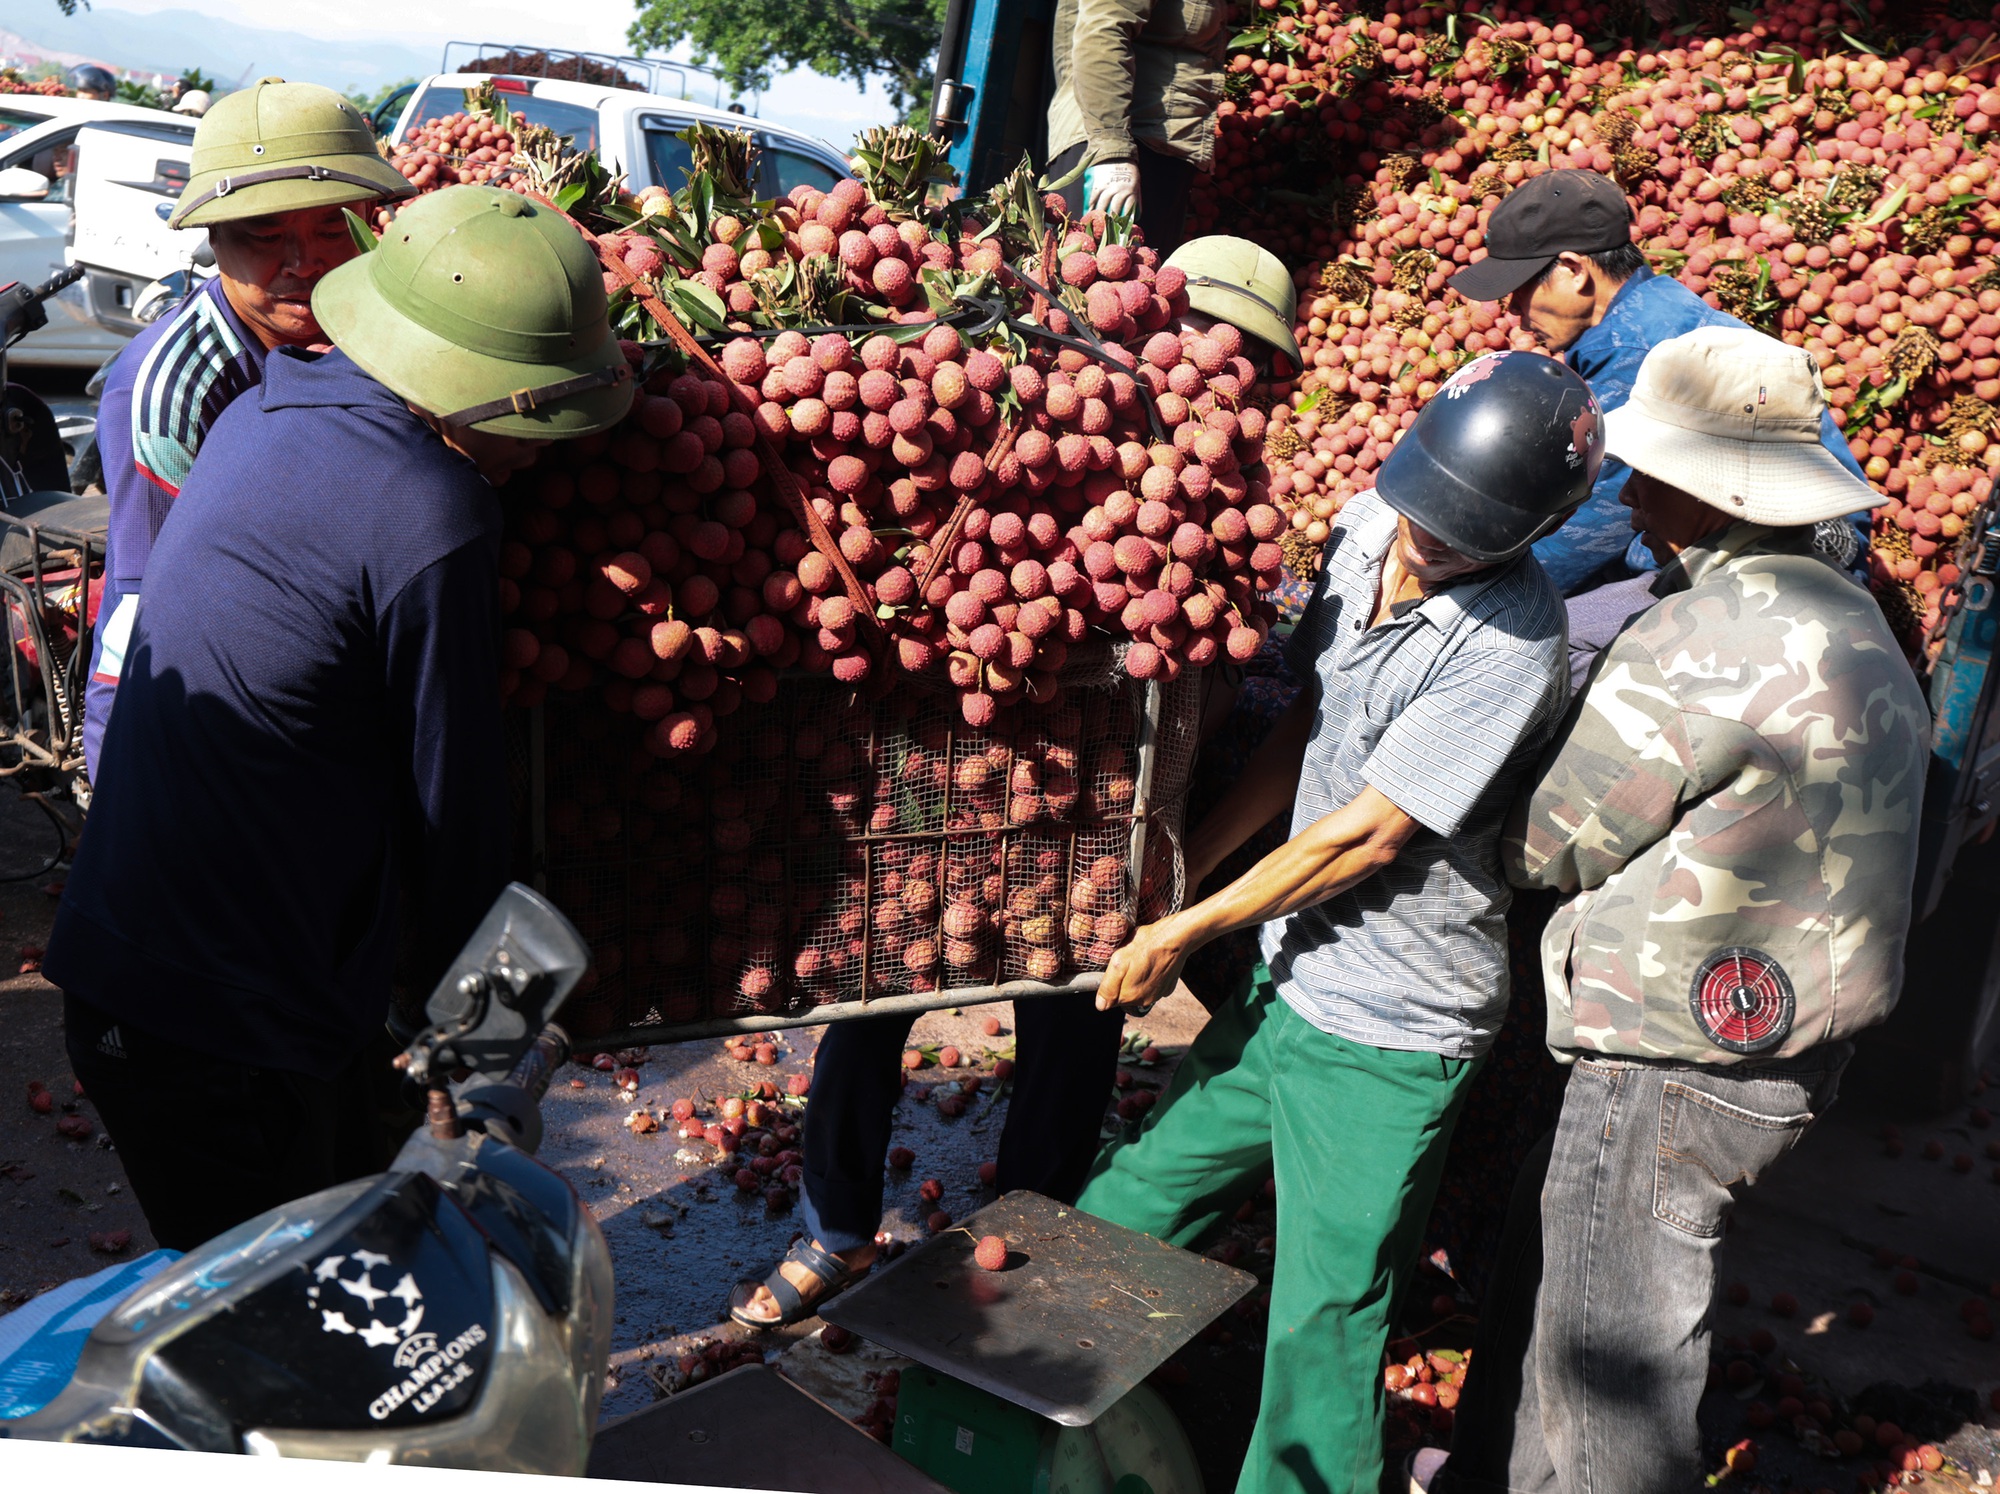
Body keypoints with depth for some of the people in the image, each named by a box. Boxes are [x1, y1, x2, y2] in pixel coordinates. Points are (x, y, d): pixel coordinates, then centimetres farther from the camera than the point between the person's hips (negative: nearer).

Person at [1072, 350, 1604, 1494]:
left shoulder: (1512, 638, -23)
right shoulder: (1369, 528, -1)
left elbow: (1369, 833, -19)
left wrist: (1187, 932, -10)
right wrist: (1179, 869, 7)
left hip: (1388, 1035, -7)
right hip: (1291, 982, 8)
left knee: (1323, 1327, 5)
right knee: (1120, 1217, 20)